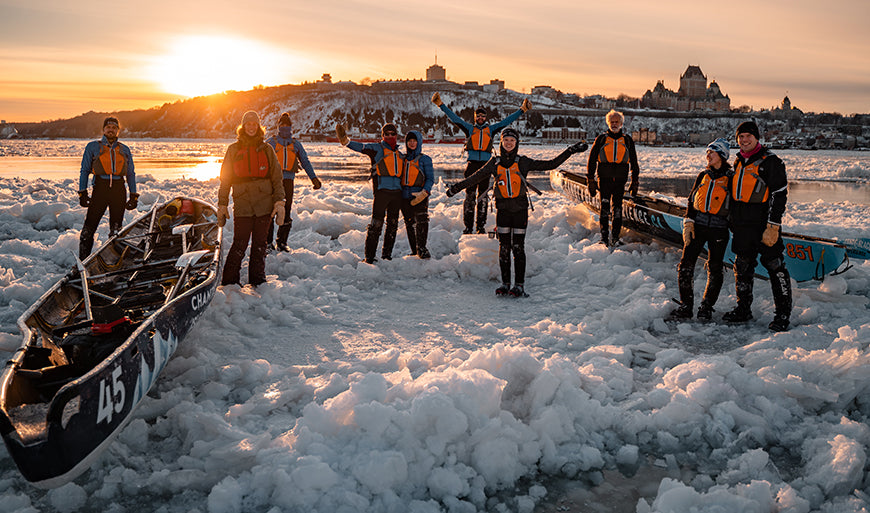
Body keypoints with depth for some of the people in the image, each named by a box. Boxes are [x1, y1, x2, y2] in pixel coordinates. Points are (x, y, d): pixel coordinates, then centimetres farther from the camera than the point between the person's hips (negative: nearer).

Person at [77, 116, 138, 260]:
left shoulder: (124, 149, 16)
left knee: (116, 229, 5)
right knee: (89, 228, -7)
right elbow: (84, 170, 8)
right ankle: (83, 261, 0)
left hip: (119, 190, 2)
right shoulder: (93, 147, 10)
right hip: (100, 187, -2)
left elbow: (131, 174, 17)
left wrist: (133, 195, 9)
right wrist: (82, 193, -1)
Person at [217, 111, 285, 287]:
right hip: (242, 204, -1)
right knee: (240, 244, -5)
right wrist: (222, 205, 6)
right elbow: (225, 179, 11)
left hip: (264, 203, 1)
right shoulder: (234, 150, 8)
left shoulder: (266, 149, 9)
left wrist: (280, 202, 0)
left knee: (260, 244, 7)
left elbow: (277, 178, 8)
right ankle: (229, 283, 6)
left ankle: (257, 282, 17)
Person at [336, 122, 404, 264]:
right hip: (381, 191, -6)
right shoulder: (377, 148, 3)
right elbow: (361, 147, -14)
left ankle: (387, 254, 20)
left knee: (393, 225, 10)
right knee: (376, 224, -9)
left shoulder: (399, 154, 21)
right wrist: (346, 141, -30)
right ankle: (369, 256, -4)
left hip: (396, 192, 6)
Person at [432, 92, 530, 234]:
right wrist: (441, 105, 1)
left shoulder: (491, 129, 13)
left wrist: (522, 110, 8)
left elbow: (507, 120, 12)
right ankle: (468, 226, 2)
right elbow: (454, 118, 7)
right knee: (469, 196, -2)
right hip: (471, 165, -1)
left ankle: (481, 226, 8)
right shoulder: (469, 129, 11)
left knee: (482, 196, 3)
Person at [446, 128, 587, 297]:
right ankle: (505, 283, 11)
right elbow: (475, 178, 15)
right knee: (504, 248, 3)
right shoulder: (494, 163, 8)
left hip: (520, 208, -1)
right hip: (503, 208, 2)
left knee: (518, 248, -3)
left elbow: (551, 164, 5)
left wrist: (570, 151, 1)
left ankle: (519, 285, 2)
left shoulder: (523, 162, 4)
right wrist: (457, 187, 16)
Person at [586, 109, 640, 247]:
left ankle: (615, 237, 4)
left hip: (620, 180, 1)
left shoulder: (627, 140, 12)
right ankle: (604, 236, 2)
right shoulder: (601, 139, 8)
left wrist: (635, 182, 11)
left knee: (617, 209, 2)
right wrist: (590, 180, 2)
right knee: (605, 207, -3)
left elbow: (634, 162, 16)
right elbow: (592, 159, 8)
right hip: (604, 179, -1)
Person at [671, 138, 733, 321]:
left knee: (715, 270, 1)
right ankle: (686, 305, 6)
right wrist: (688, 222, 2)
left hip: (719, 228, -3)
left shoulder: (731, 178, 1)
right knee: (686, 264, -4)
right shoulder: (703, 175, 12)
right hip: (698, 225, 3)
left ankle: (706, 307, 14)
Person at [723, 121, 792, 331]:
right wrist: (733, 223, 20)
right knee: (742, 267, 12)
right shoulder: (738, 162, 15)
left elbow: (779, 195, -12)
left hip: (764, 225, -7)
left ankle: (783, 314, 2)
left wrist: (773, 227, -18)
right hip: (741, 227, 7)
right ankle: (743, 309, 24)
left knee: (774, 266, -5)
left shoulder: (770, 162, -7)